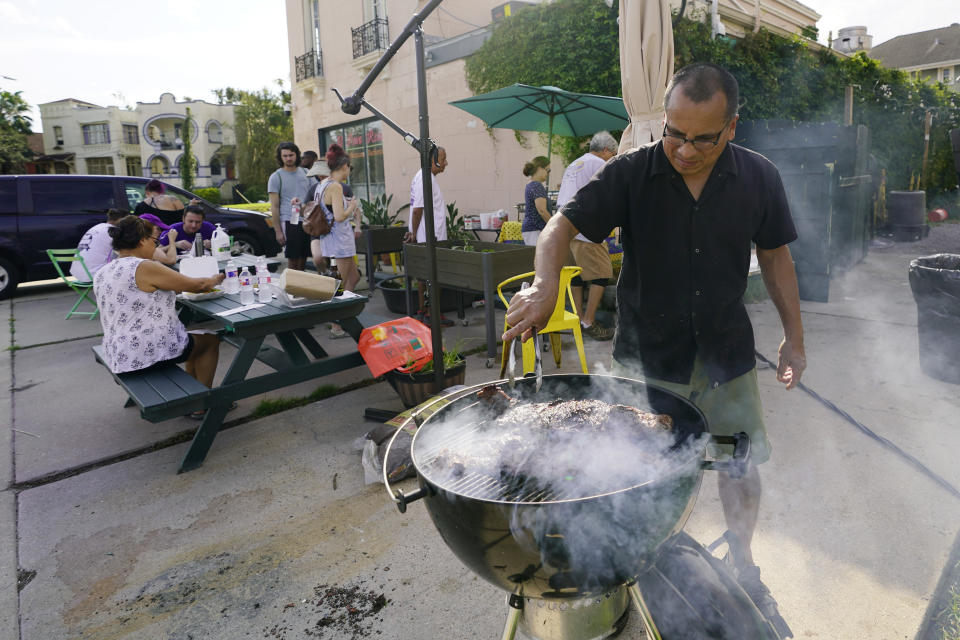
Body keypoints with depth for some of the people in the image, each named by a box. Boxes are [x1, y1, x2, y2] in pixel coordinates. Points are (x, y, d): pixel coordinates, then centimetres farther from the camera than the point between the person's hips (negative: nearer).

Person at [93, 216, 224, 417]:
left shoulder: (101, 274, 8)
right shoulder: (144, 267, -19)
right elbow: (196, 285, -12)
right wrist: (215, 279, 8)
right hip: (150, 353, -9)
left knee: (195, 339, 26)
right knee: (211, 340, 14)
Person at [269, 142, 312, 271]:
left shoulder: (305, 173, 13)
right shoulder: (276, 177, -1)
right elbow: (274, 207, -4)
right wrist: (278, 231, -9)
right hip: (289, 222, -4)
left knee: (303, 259, 8)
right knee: (293, 261, -4)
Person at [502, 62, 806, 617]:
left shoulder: (759, 178, -4)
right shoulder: (632, 173, -11)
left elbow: (776, 257, 6)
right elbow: (563, 225, -16)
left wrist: (795, 338, 7)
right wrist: (545, 286, -35)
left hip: (726, 358, 2)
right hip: (646, 359, -2)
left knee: (742, 468, 15)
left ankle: (743, 567, 42)